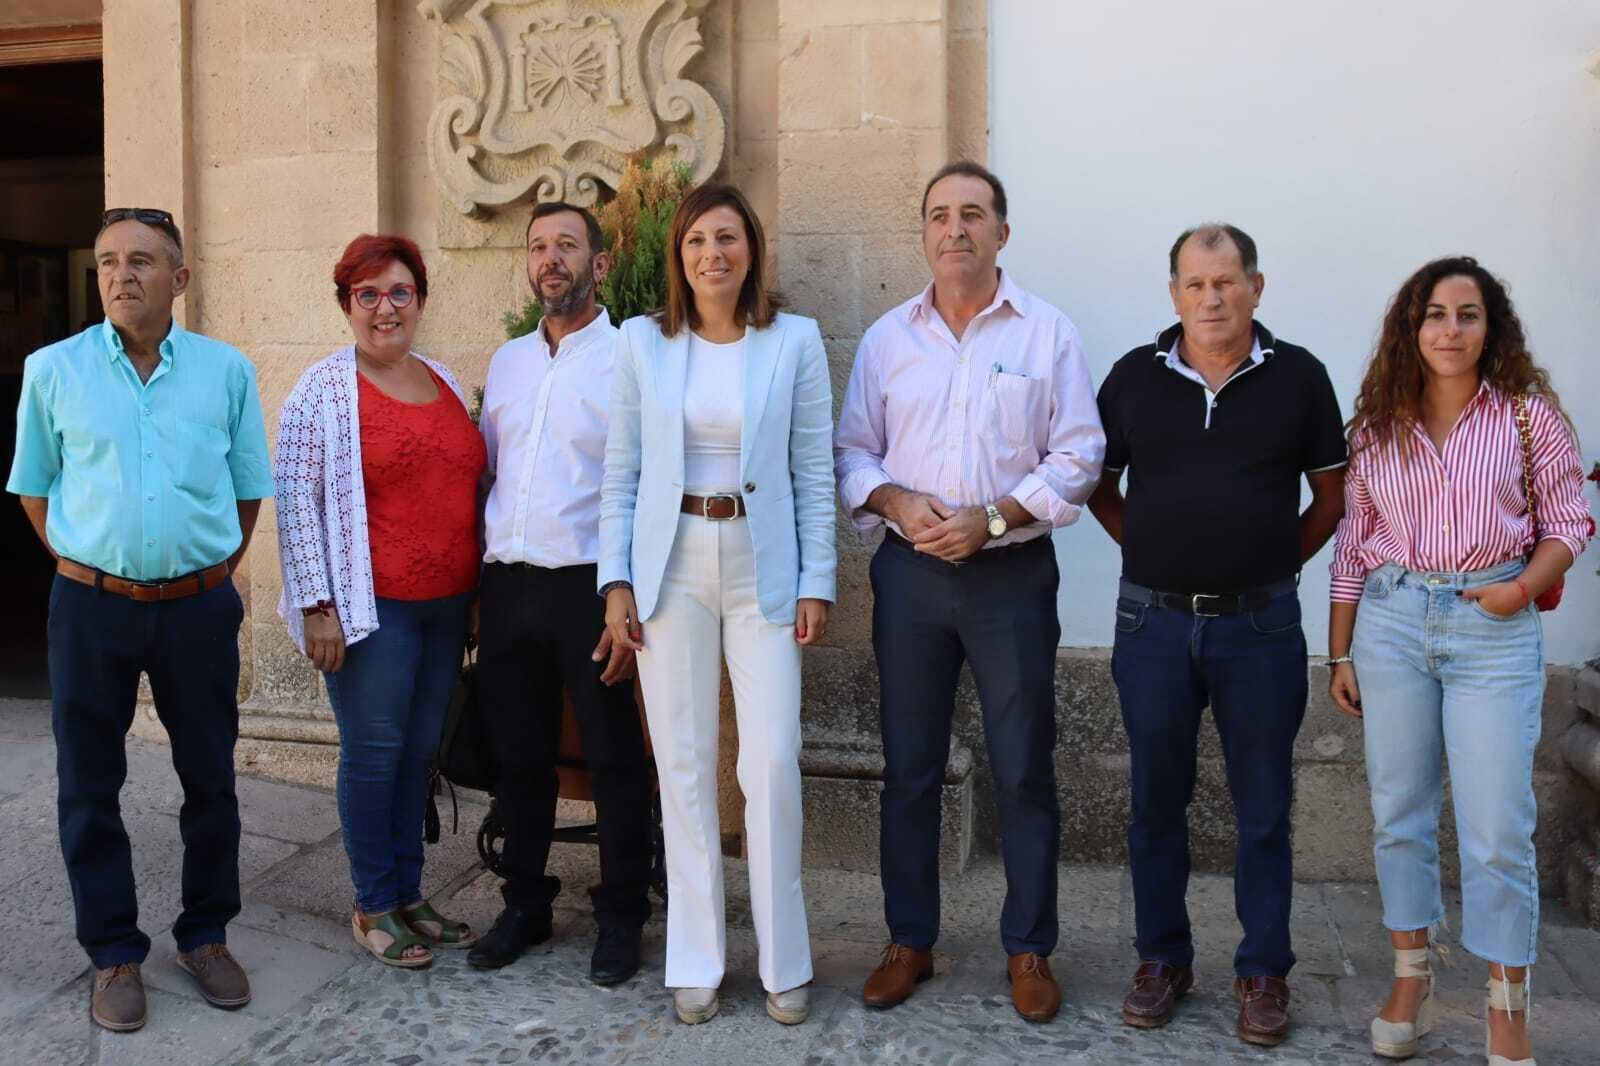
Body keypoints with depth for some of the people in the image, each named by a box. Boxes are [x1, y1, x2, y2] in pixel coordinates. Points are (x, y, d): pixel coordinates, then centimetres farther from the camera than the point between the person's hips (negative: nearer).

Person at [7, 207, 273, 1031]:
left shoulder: (228, 370, 0)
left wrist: (207, 577, 6)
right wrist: (87, 570, 6)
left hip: (199, 606, 0)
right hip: (91, 607, 0)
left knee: (210, 779, 9)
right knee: (89, 787, 8)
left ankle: (206, 936, 28)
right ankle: (114, 953, 24)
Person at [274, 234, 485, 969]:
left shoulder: (445, 382, 13)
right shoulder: (323, 389, -5)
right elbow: (294, 498, -10)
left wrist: (478, 590, 14)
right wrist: (316, 605, -15)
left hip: (446, 603, 6)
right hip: (373, 605, -6)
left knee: (419, 750, 12)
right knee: (374, 750, 2)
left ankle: (409, 895, 25)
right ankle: (373, 908, 17)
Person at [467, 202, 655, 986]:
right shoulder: (506, 362, 15)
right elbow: (483, 472, 18)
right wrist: (475, 589, 10)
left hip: (589, 585, -5)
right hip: (508, 587, 6)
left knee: (614, 759, 4)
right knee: (518, 755, 14)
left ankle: (621, 918, 20)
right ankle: (524, 904, 30)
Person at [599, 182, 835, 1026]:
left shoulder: (794, 339, 1)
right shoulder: (642, 340, 4)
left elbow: (814, 471, 2)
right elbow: (621, 472, 5)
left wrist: (817, 582, -3)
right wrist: (616, 580, -1)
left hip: (763, 567, -1)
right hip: (671, 567, 1)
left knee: (773, 761, -2)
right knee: (683, 763, 6)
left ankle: (783, 963, 16)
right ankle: (696, 961, 20)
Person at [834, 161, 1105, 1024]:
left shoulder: (1047, 332, 1)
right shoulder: (887, 337, 8)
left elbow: (1077, 456, -3)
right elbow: (852, 450, 9)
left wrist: (992, 518, -14)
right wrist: (896, 502, -11)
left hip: (1012, 572, -2)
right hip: (910, 571, 2)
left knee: (1024, 770, 4)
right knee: (908, 767, 9)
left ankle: (1029, 950, 20)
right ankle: (909, 941, 24)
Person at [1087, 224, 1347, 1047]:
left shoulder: (1298, 377, 1)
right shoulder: (1134, 377, 3)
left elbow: (1331, 495, 8)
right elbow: (1099, 484, 12)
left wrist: (1276, 560, 3)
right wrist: (1154, 552, 4)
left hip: (1260, 624, -1)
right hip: (1154, 621, 1)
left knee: (1263, 808, 7)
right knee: (1155, 803, 10)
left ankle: (1262, 971, 22)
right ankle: (1162, 958, 25)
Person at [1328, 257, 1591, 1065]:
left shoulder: (1528, 413, -1)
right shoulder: (1378, 424, 5)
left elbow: (1569, 522, 4)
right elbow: (1353, 545, 7)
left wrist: (1524, 586, -15)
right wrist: (1340, 654, 7)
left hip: (1494, 629, -2)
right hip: (1391, 623, 3)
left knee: (1499, 830, 0)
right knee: (1398, 812, 10)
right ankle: (1410, 979, 25)